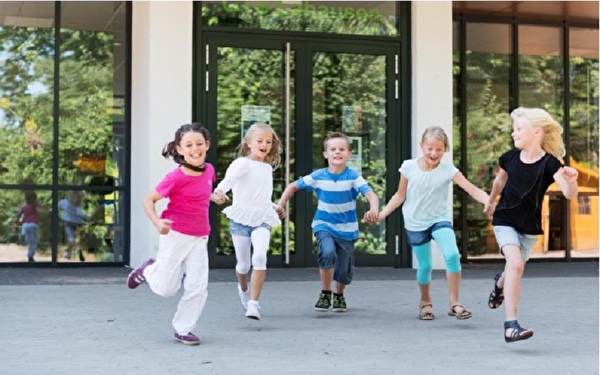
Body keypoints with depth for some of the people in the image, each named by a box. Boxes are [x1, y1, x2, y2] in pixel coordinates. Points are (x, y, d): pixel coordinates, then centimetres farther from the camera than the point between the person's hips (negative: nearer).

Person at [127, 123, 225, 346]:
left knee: (198, 287, -3)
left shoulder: (208, 170, 0)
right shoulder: (176, 177, -19)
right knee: (166, 289, 4)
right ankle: (149, 270, 36)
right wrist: (157, 223, -30)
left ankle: (183, 329, 14)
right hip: (176, 235, -5)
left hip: (199, 238, 5)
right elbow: (148, 200, -14)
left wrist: (213, 197, 4)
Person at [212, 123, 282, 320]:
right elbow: (229, 178, -29)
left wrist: (276, 207, 38)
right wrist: (220, 190, -49)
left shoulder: (268, 168, 13)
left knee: (260, 256, -23)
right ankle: (243, 289, 42)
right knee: (243, 264, 6)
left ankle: (253, 303, -20)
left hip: (261, 220, 3)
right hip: (240, 218, -3)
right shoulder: (242, 164, -7)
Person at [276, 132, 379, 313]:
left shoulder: (353, 176, -15)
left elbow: (371, 194, -28)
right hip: (324, 225, 0)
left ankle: (339, 295, 41)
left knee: (344, 271, 6)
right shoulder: (318, 176, -9)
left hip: (347, 229, 0)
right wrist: (281, 205, -8)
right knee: (327, 253, -29)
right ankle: (325, 293, -6)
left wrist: (373, 210, -49)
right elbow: (293, 186, 4)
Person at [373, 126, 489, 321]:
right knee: (424, 266, 7)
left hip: (440, 219, -1)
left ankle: (454, 303, -11)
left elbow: (473, 190, -22)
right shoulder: (409, 167, -8)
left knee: (452, 255, -24)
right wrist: (382, 213, -5)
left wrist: (490, 202, -39)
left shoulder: (448, 170, -13)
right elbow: (400, 195, 3)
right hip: (415, 223, 1)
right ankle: (425, 302, 35)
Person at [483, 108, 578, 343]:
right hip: (505, 220, 0)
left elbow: (570, 194, -27)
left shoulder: (549, 163, -16)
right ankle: (511, 326, -22)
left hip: (529, 227, 0)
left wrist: (571, 180, -48)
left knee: (515, 270, 16)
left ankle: (500, 284, 57)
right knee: (515, 264, -23)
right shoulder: (510, 158, -8)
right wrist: (491, 201, 30)